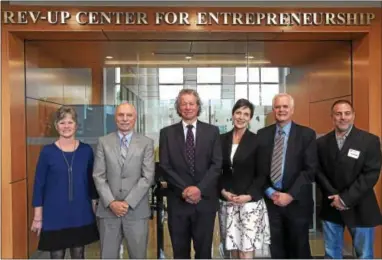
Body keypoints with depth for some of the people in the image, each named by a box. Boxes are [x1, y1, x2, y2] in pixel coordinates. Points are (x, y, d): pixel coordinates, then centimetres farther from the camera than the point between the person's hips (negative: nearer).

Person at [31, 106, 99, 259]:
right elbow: (39, 185, -3)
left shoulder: (86, 150, -1)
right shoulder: (47, 151, -6)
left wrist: (94, 208, 7)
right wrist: (37, 217, -3)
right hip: (54, 215, -2)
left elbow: (92, 182, 7)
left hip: (81, 214, 2)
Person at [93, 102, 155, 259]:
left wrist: (128, 203, -12)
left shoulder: (146, 143, 1)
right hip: (108, 210, 1)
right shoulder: (104, 142, 4)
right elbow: (98, 176, 0)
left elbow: (148, 177, -5)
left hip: (137, 210, -1)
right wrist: (111, 202, -10)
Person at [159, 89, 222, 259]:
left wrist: (199, 188, -14)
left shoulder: (212, 131, 5)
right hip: (178, 201, 0)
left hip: (205, 200, 0)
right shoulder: (167, 133, 5)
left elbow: (217, 165, -2)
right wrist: (184, 189, -13)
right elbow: (165, 166, -1)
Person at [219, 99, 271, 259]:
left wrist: (248, 195, -13)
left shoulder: (256, 141, -3)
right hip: (227, 202, 3)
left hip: (250, 202, -3)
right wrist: (222, 190, -5)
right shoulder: (222, 139, 6)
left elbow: (262, 174, -3)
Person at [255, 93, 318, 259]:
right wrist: (269, 192, -6)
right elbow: (259, 168, 5)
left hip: (297, 201, -2)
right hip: (271, 200, 2)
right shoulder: (262, 134, 6)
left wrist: (290, 195, -14)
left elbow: (310, 169, -9)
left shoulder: (306, 134, -2)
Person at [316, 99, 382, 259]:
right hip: (331, 206, 3)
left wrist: (346, 198, -16)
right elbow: (318, 172, 2)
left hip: (359, 208, -2)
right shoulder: (322, 142, 3)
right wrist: (334, 196, -12)